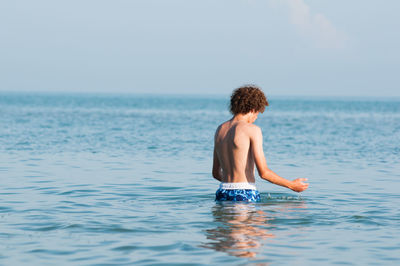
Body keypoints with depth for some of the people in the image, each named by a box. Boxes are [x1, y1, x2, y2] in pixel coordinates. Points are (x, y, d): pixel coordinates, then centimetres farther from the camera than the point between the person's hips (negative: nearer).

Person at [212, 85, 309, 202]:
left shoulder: (220, 129, 14)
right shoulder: (253, 130, -6)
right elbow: (263, 172, -10)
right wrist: (292, 185, 2)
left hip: (222, 193, 7)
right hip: (244, 194, -6)